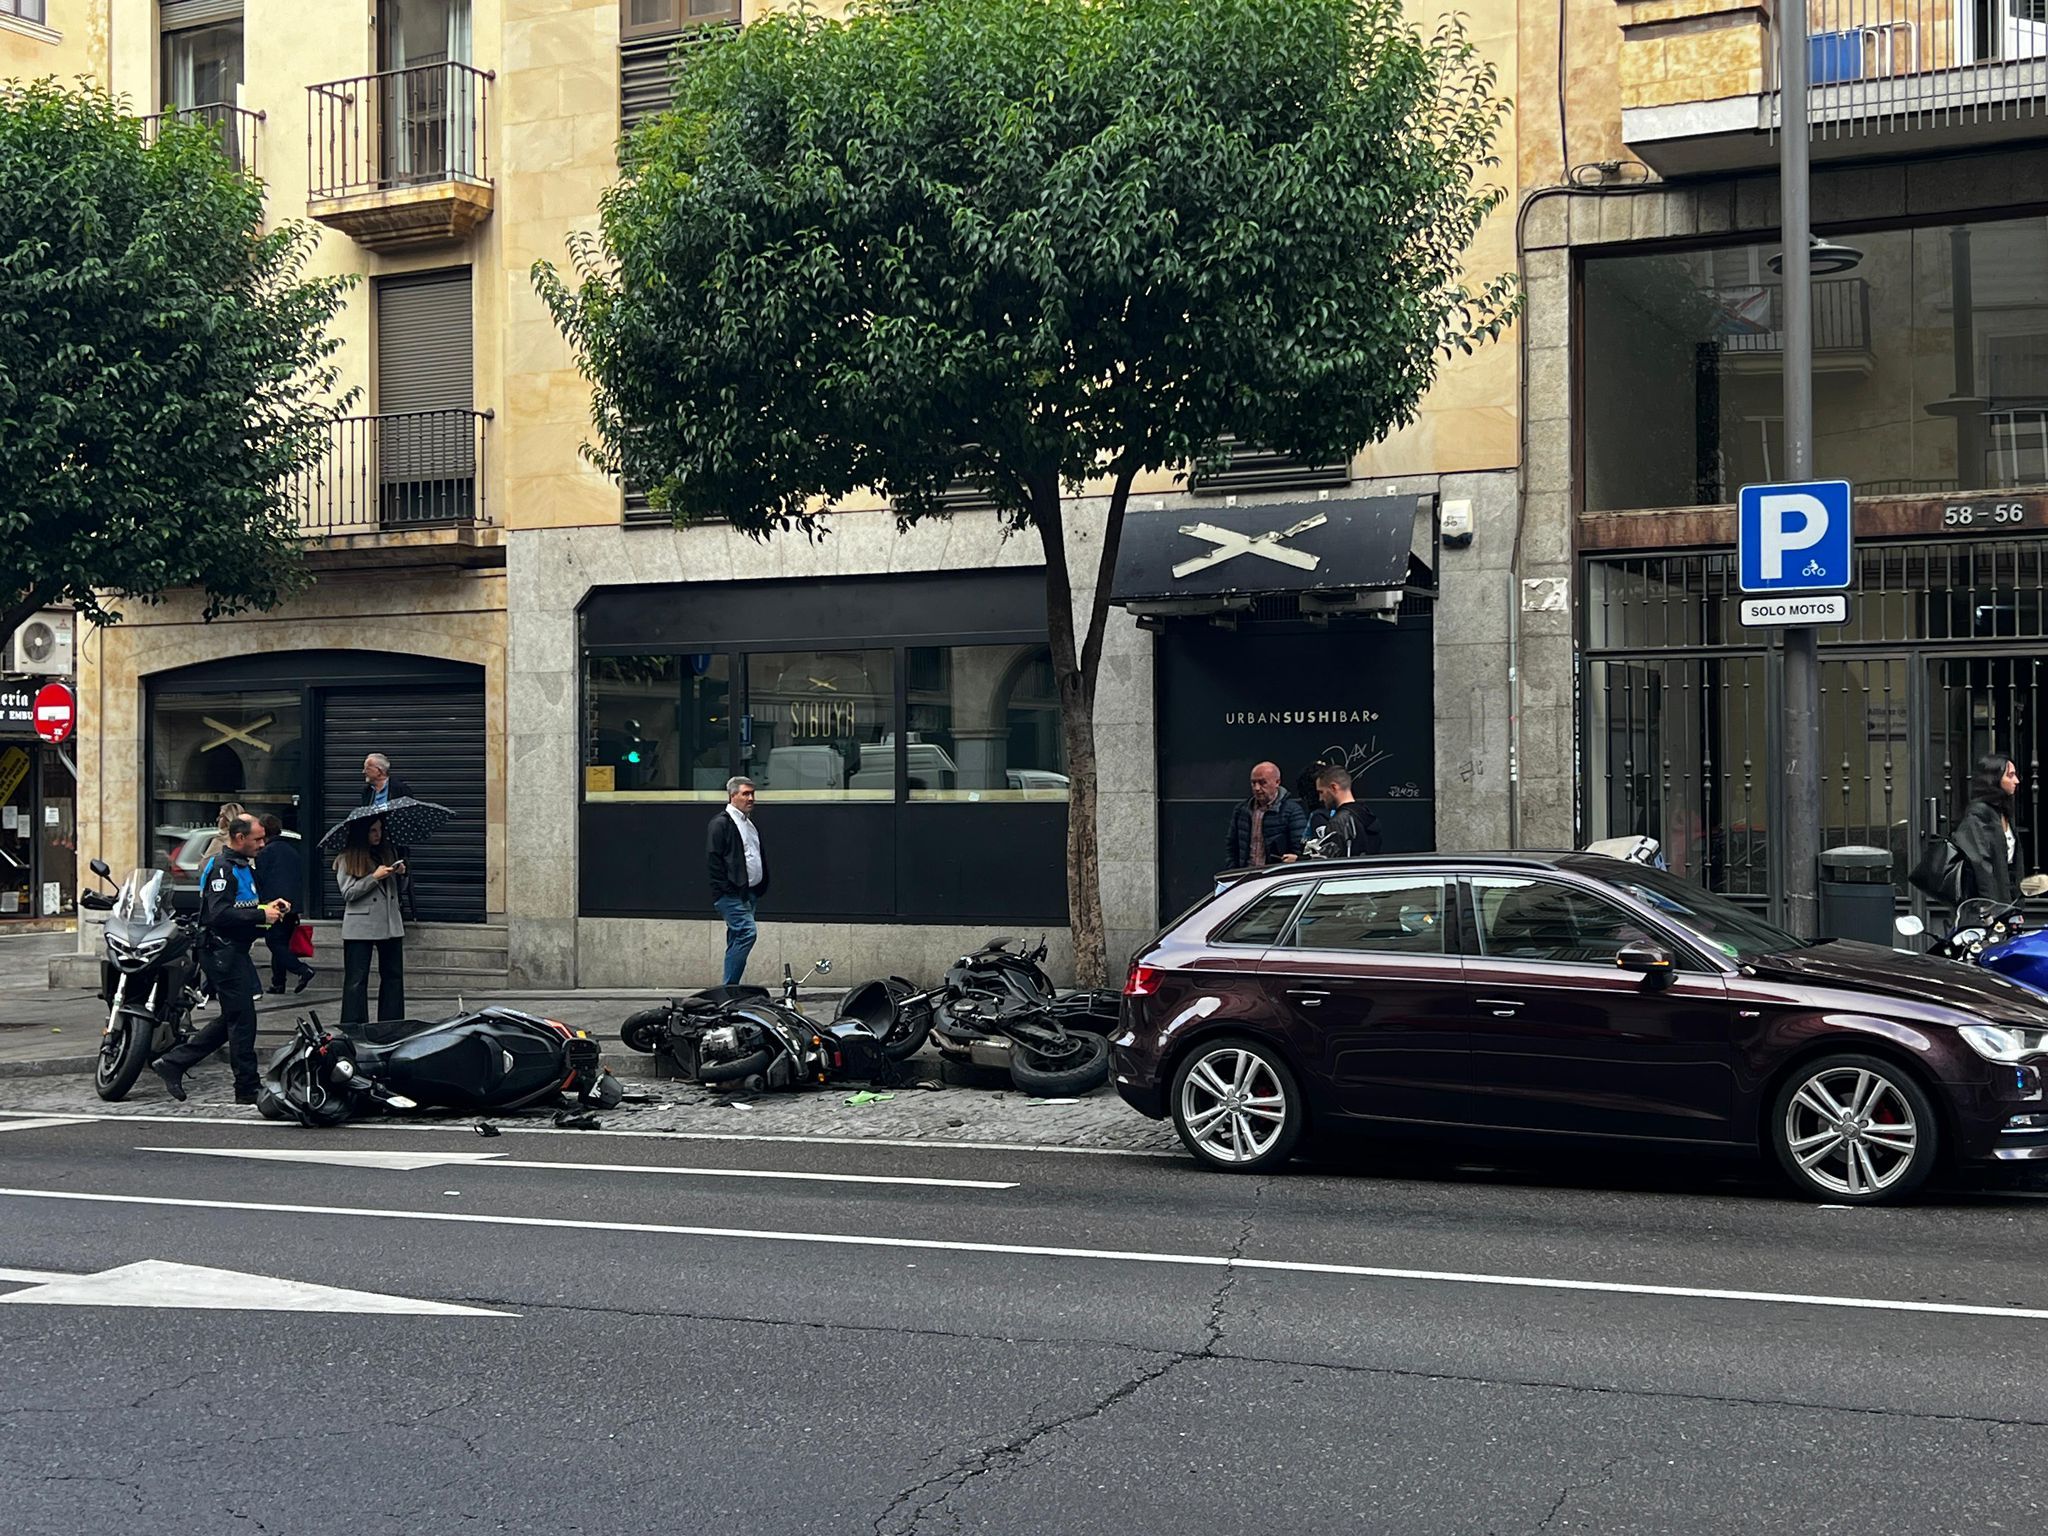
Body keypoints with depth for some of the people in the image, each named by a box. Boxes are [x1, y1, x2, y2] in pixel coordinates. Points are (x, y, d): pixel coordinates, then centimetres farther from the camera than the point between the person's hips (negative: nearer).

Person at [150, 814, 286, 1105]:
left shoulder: (245, 865, 17)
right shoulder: (223, 867, -15)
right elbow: (219, 914, -25)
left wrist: (270, 906, 10)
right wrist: (261, 915, -22)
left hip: (235, 950, 10)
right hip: (223, 950, -10)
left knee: (232, 1020, 14)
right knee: (241, 1021, -6)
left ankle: (172, 1062, 18)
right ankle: (247, 1090, 0)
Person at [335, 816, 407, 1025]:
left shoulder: (388, 852, 11)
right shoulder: (347, 859, -3)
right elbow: (348, 893, -10)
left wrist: (400, 874, -2)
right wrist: (374, 877, -16)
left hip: (391, 923, 5)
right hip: (360, 926, -5)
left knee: (393, 976, 7)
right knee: (356, 980, -2)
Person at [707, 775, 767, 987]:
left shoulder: (750, 824, 21)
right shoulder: (721, 823, -7)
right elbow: (713, 858, -14)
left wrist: (761, 888, 18)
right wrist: (726, 889, -18)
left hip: (750, 893, 9)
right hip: (731, 894, -9)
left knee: (737, 940, 10)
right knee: (748, 932, -20)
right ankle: (729, 988, -17)